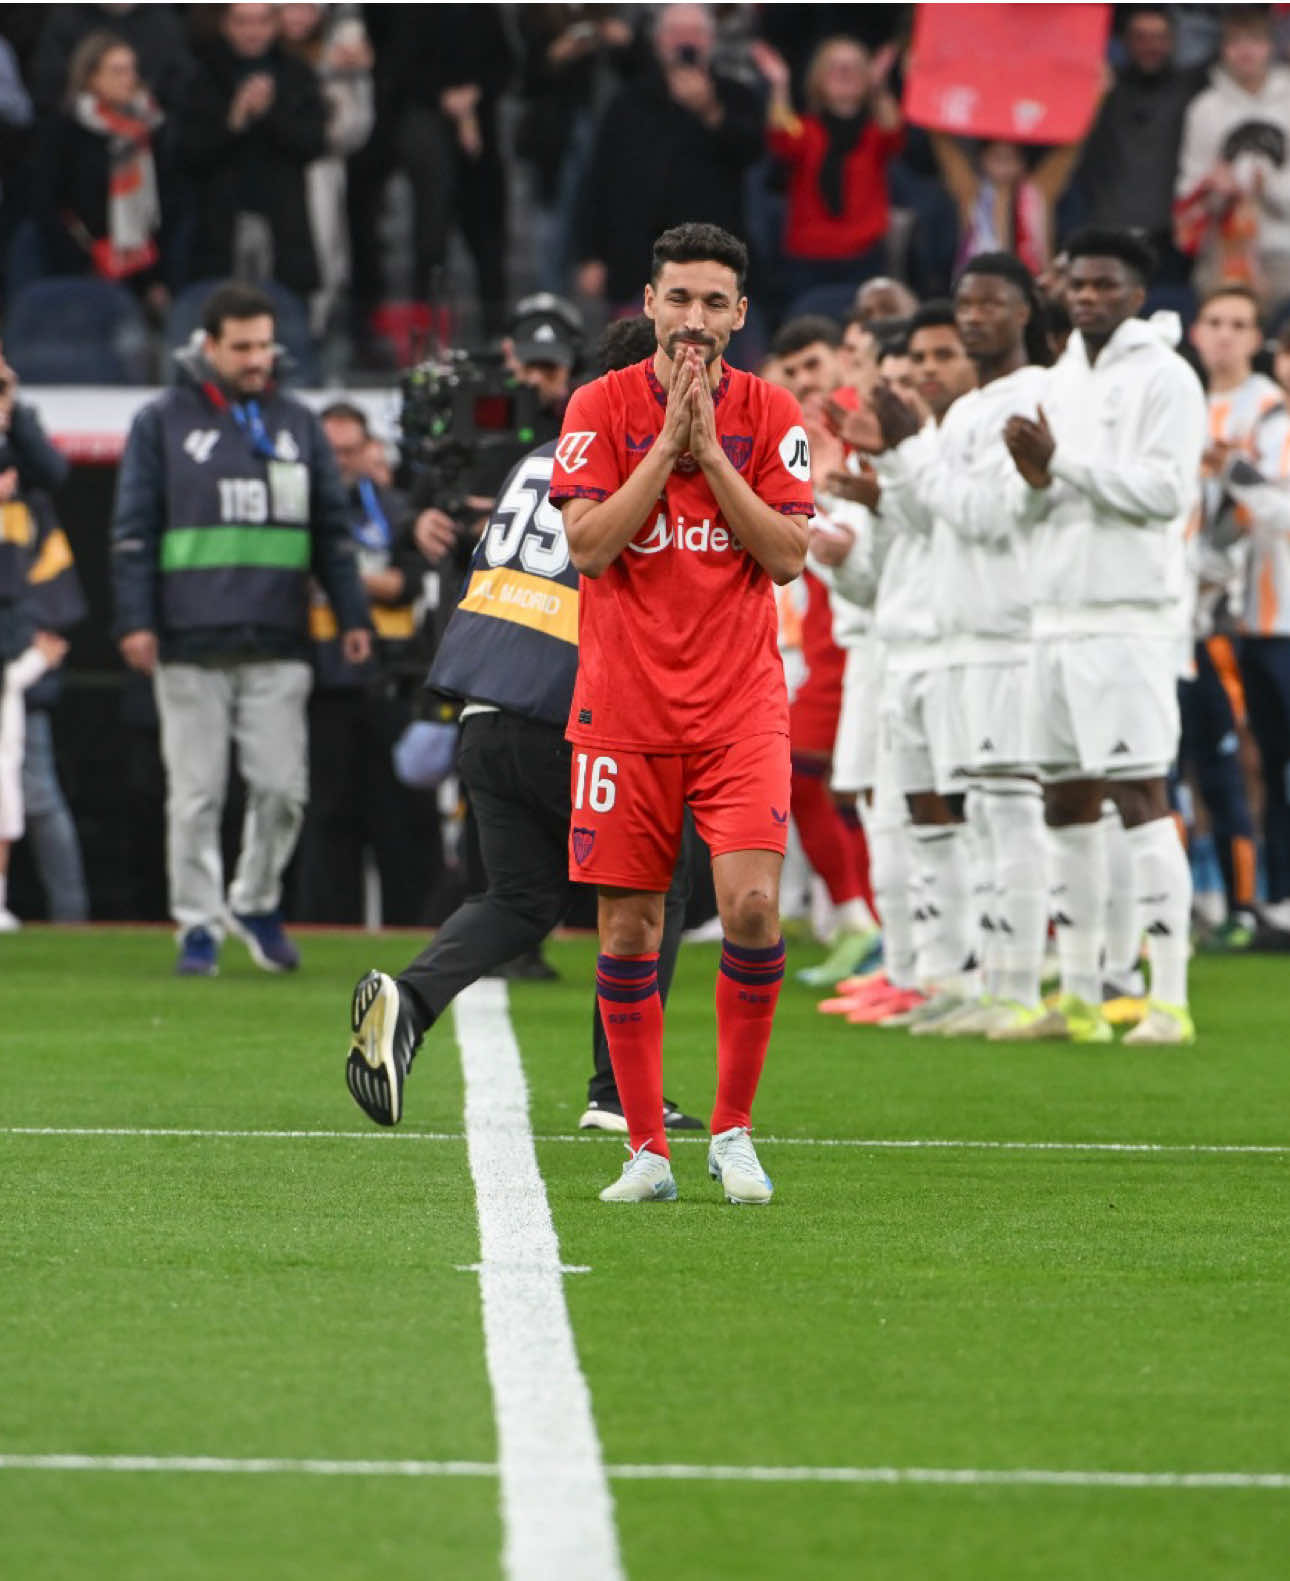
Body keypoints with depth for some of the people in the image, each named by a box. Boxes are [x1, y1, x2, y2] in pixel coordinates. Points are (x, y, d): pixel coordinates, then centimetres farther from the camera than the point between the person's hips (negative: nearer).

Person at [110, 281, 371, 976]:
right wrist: (135, 619, -6)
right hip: (191, 645, -2)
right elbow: (133, 528, 3)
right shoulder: (162, 422, 5)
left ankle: (256, 904, 18)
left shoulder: (297, 424, 14)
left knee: (283, 787, -1)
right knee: (196, 794, -1)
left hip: (278, 646, 3)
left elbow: (332, 528, 18)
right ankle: (198, 925, 6)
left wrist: (352, 615, 10)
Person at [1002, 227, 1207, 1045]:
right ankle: (1079, 996, 14)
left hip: (1129, 617, -8)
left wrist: (1064, 462, -16)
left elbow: (1169, 488, -16)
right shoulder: (1062, 381, 17)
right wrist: (1036, 479, -5)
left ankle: (1170, 999, -11)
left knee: (1140, 794, -11)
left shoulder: (1162, 378, -6)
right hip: (1059, 613, 8)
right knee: (1067, 802, 8)